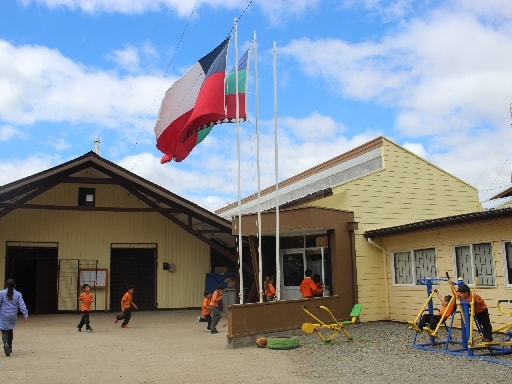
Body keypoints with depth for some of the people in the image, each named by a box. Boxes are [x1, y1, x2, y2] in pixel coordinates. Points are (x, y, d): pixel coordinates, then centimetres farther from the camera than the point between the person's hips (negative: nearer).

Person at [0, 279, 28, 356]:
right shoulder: (18, 294, -2)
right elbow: (22, 305, -5)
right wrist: (25, 314, -4)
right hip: (13, 316, 2)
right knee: (10, 330, 19)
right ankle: (10, 347, 25)